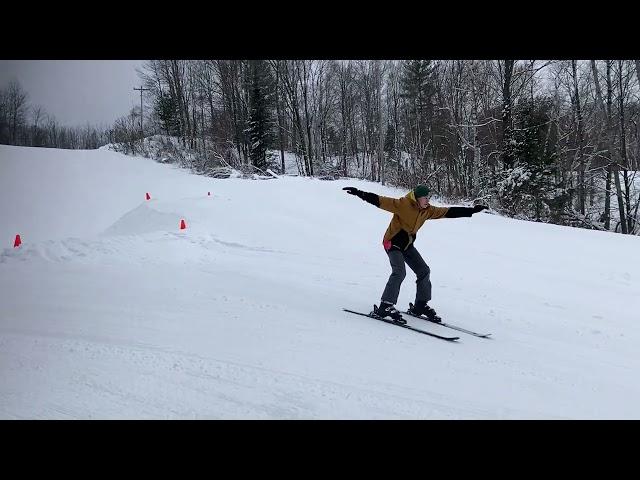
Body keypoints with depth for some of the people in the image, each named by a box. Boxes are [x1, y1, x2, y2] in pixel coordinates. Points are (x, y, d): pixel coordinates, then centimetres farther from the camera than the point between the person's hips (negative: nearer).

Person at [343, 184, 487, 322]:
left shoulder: (428, 210, -1)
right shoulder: (402, 204, -21)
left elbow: (449, 212, 3)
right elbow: (380, 200, -26)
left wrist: (472, 210, 1)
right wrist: (360, 193, -35)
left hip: (408, 245, 8)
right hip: (393, 242, -8)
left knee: (424, 271, 3)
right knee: (399, 272, -25)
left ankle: (420, 305, 16)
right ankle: (385, 306, -22)